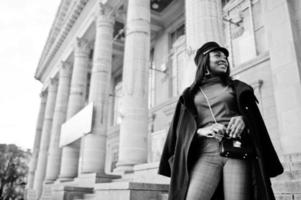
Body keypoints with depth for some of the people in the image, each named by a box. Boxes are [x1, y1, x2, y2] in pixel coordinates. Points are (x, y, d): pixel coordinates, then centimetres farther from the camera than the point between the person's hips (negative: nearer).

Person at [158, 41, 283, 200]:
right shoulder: (190, 94, 18)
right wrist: (202, 131, -11)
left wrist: (243, 120, -8)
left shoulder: (236, 87, 21)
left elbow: (254, 118, 16)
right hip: (206, 154, 0)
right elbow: (182, 129, 10)